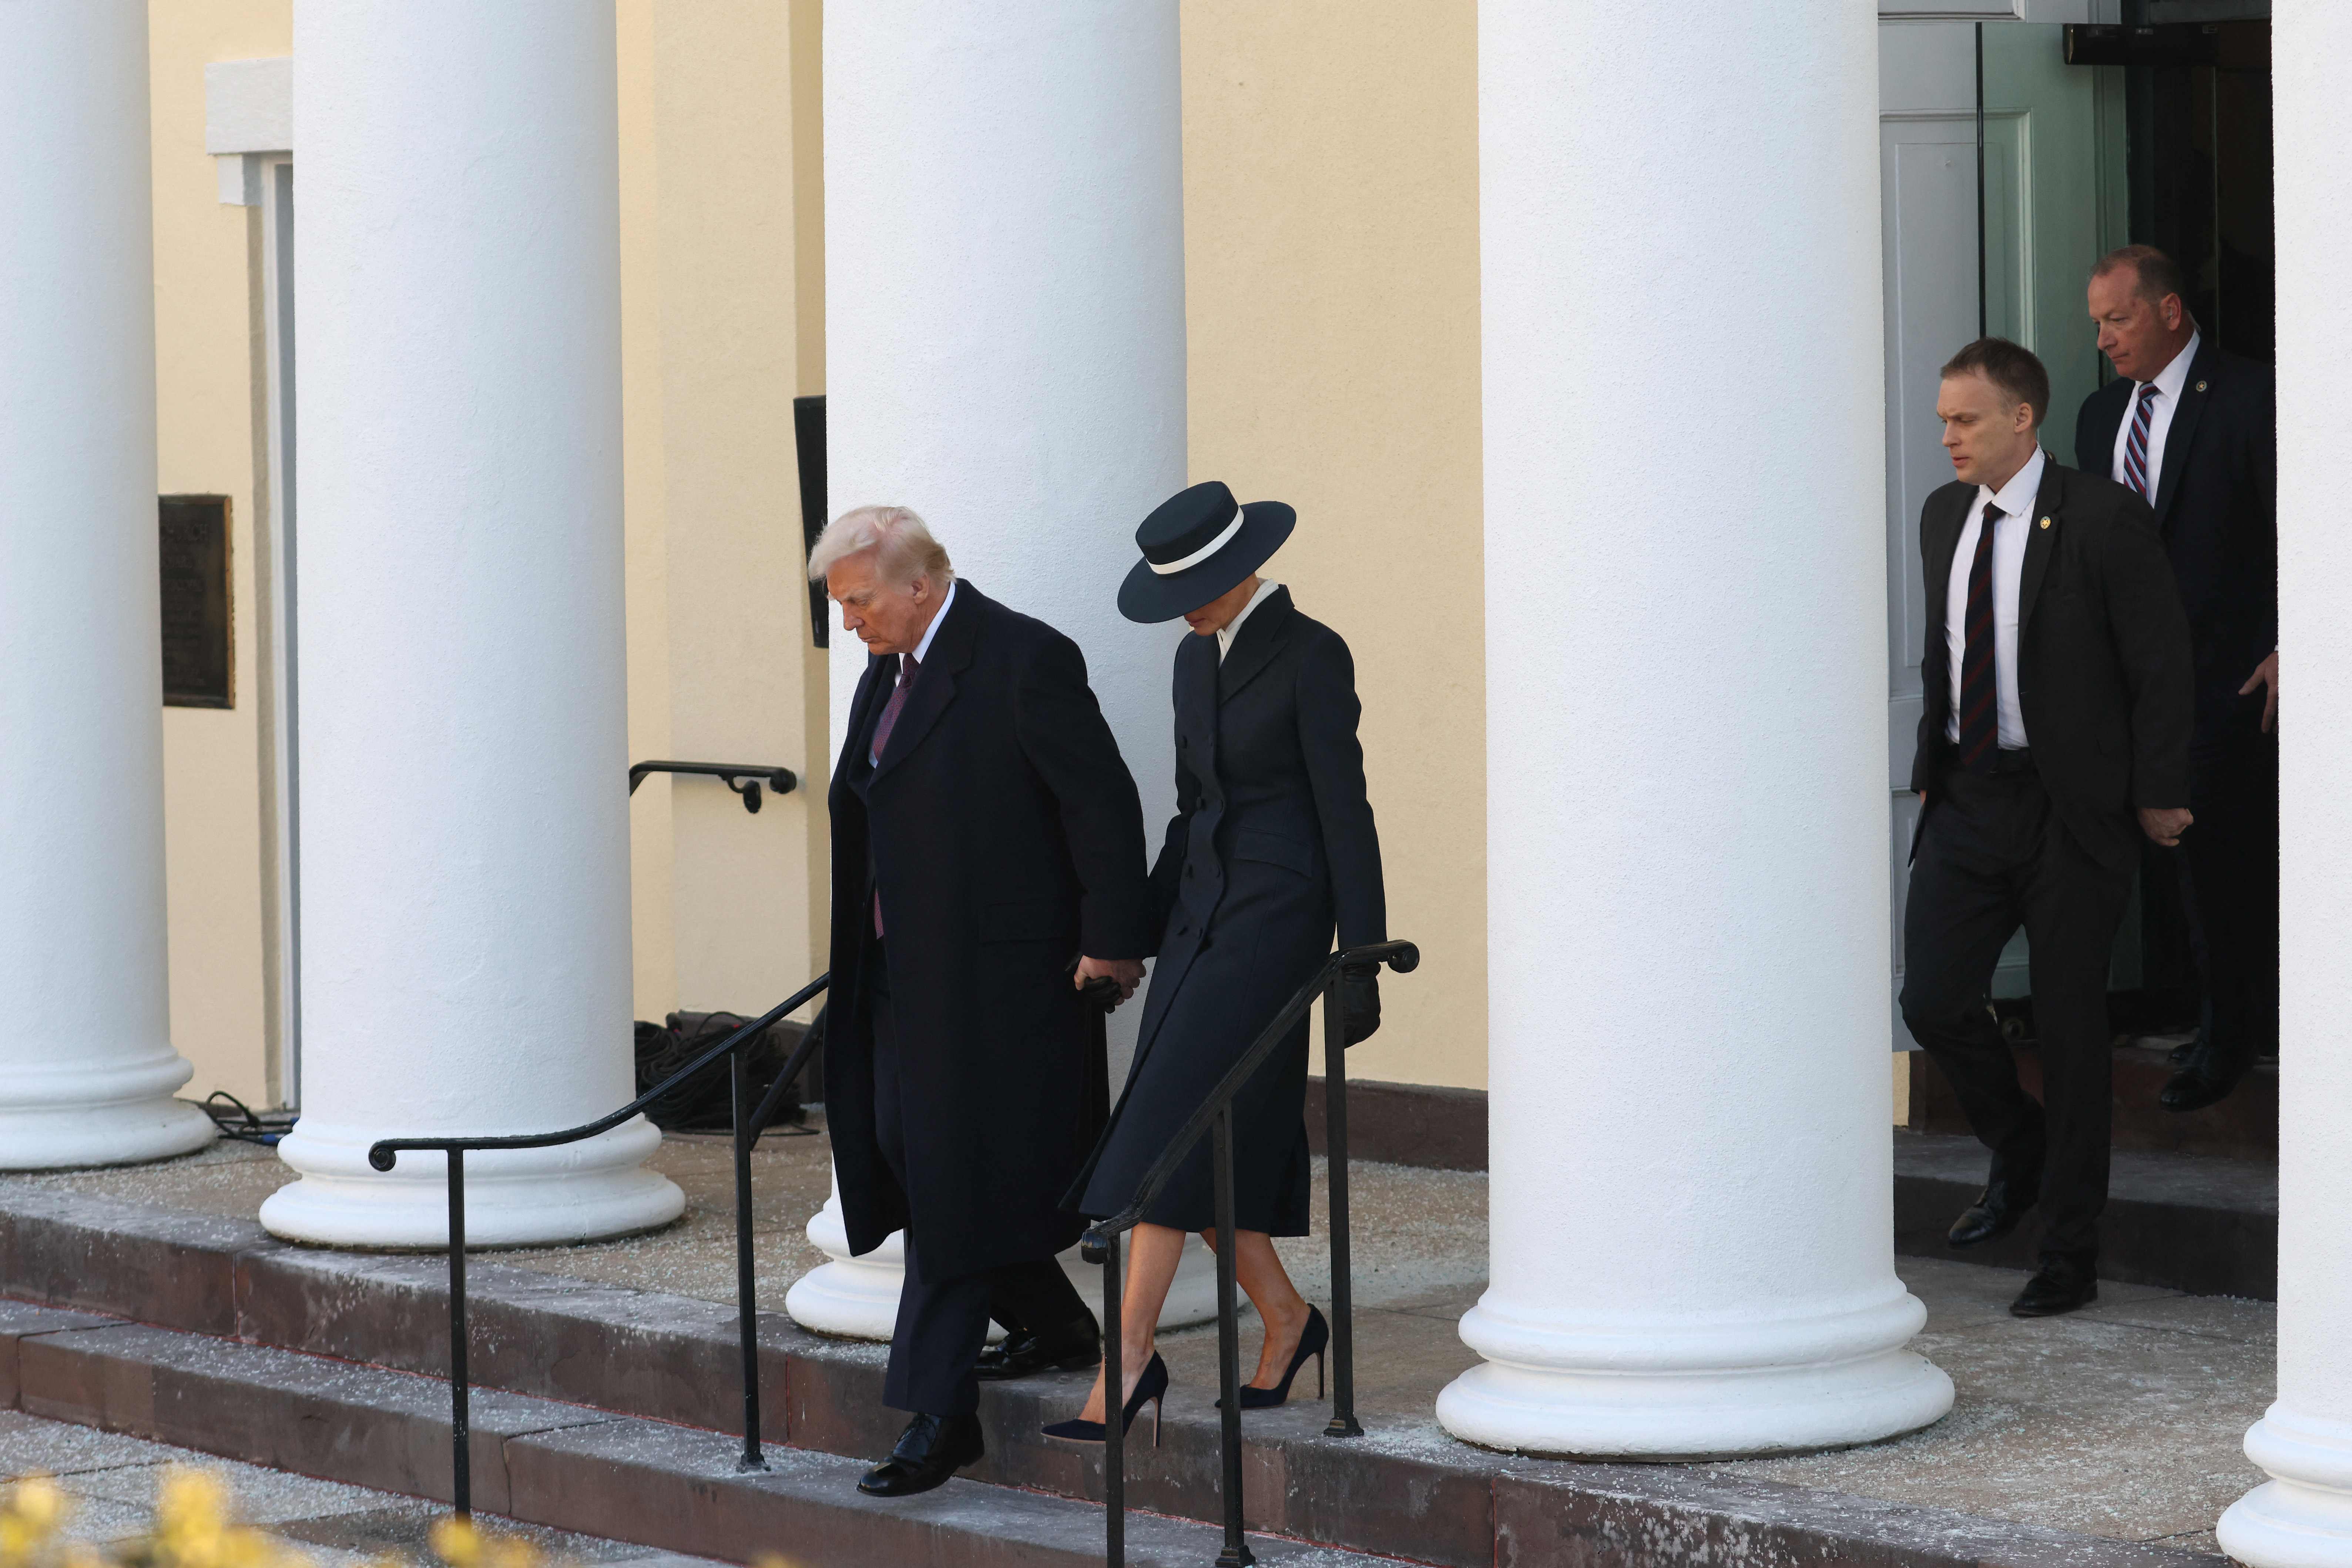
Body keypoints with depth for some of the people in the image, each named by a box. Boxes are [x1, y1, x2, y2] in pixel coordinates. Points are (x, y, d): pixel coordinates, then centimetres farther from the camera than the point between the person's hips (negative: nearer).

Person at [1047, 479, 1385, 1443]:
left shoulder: (1312, 655, -12)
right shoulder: (1199, 659, 12)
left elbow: (1344, 811, -12)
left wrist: (1362, 966, -13)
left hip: (1279, 918, -8)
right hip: (1204, 909, 8)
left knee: (1170, 1129, -14)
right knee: (1204, 1147, 4)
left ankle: (1130, 1353, -13)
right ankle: (1285, 1319, 22)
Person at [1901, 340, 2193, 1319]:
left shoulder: (2103, 520, -11)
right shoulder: (1943, 516, 9)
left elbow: (2162, 662, -8)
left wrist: (2156, 795, -7)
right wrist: (1932, 770, 14)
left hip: (2070, 807, -5)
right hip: (1965, 798, 6)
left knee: (2070, 1026, 1)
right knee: (1933, 1001, -2)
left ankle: (2069, 1258, 11)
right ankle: (2019, 1154, 28)